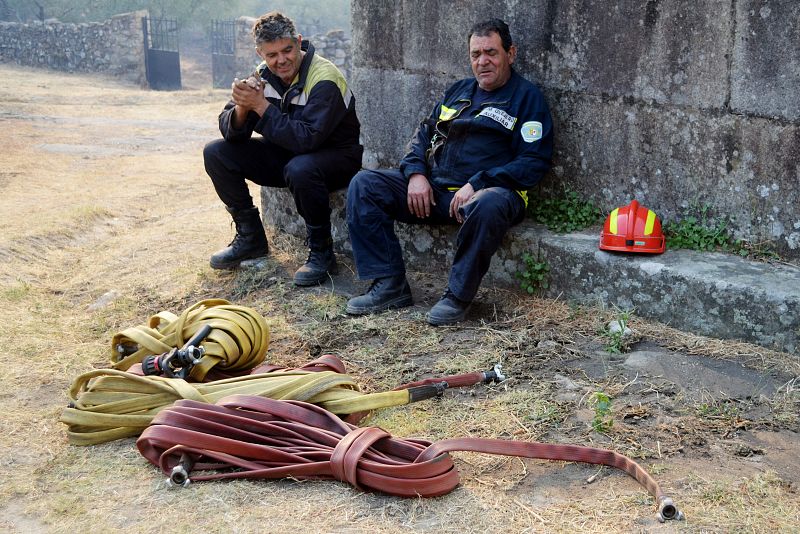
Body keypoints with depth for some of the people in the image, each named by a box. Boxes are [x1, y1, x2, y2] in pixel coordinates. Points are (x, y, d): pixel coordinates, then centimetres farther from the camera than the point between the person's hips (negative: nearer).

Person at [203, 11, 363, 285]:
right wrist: (241, 109, -28)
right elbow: (231, 133, -6)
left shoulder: (324, 78, -24)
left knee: (300, 169, -40)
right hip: (286, 154, 7)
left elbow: (306, 139, -34)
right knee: (216, 153, -5)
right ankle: (250, 237, 8)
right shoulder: (264, 75, -4)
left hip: (335, 157, -7)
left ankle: (322, 252, -18)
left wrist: (261, 106, -30)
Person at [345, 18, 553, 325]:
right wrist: (416, 174, 0)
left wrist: (476, 185, -18)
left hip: (487, 191, -6)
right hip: (433, 189, 6)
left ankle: (458, 296, -23)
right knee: (363, 185, -8)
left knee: (489, 205, -42)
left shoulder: (526, 97, 3)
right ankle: (390, 285, -11)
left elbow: (534, 161, -8)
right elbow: (423, 135, 22)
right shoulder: (458, 91, 22)